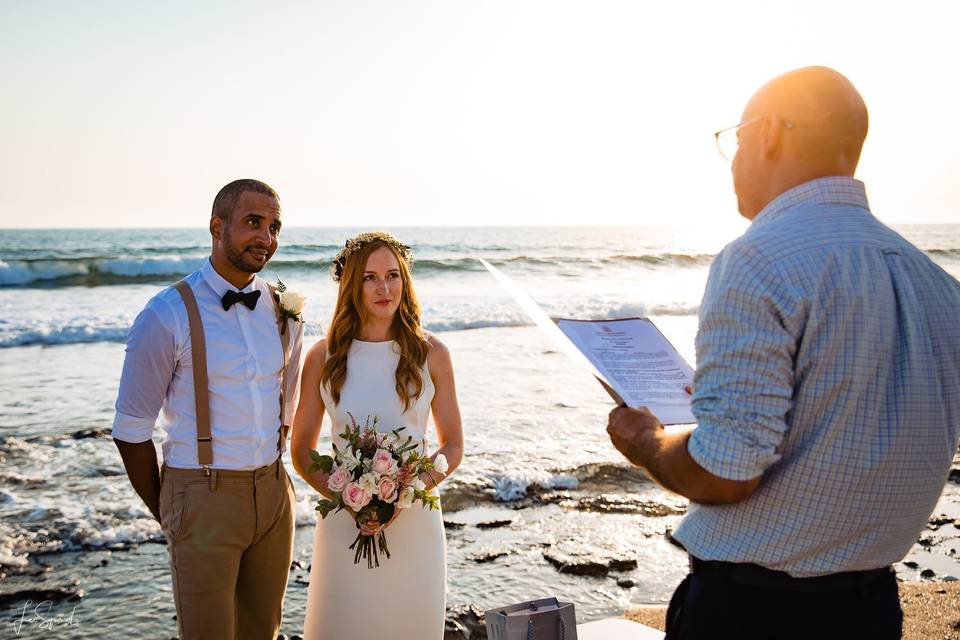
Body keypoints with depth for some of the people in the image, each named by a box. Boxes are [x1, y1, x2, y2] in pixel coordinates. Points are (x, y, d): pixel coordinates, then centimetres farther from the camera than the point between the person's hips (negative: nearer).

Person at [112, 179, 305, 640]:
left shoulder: (283, 313, 3)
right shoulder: (168, 316, -13)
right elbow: (131, 430, -7)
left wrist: (266, 477, 14)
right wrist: (166, 516, 1)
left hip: (273, 494, 5)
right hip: (202, 498, -5)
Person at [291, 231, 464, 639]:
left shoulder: (430, 353, -2)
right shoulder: (324, 357, -2)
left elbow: (453, 446, 2)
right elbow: (301, 452, 3)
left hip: (414, 519, 0)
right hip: (343, 523, 0)